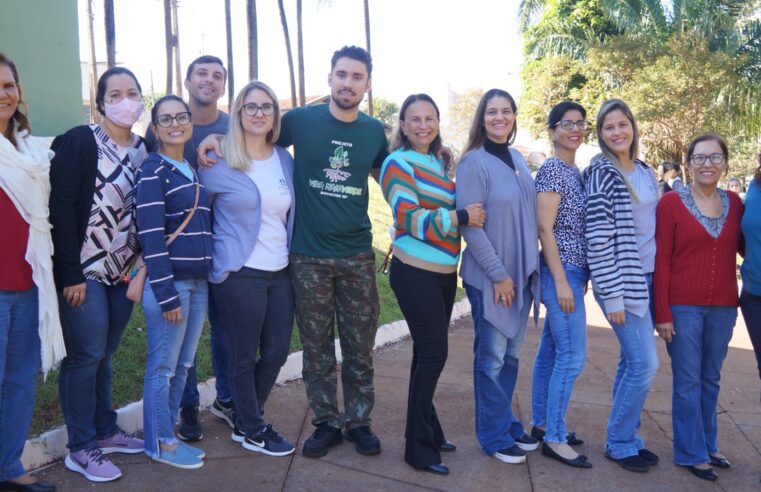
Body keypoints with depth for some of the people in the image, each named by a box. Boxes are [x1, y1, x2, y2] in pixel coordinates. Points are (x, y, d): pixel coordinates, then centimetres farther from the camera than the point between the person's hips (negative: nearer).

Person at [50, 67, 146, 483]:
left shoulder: (145, 149, 8)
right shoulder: (77, 142, -10)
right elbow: (61, 209, -14)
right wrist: (70, 273, -17)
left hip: (123, 271, 5)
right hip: (84, 271, -5)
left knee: (104, 354, 15)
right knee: (86, 355, 1)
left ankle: (105, 430, 29)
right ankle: (81, 448, 13)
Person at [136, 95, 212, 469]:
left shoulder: (193, 170, 15)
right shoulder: (152, 170, -7)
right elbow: (151, 235, -14)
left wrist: (209, 275, 12)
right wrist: (165, 292, -18)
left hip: (198, 280, 7)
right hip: (169, 280, -7)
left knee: (183, 364, 14)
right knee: (162, 367, 3)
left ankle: (168, 434, 27)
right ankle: (159, 444, 16)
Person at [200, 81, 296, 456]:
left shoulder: (285, 160, 9)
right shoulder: (219, 163, -8)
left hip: (280, 271, 6)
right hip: (239, 273, -6)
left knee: (277, 352, 11)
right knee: (245, 356, 6)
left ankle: (245, 422, 31)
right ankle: (254, 432, 25)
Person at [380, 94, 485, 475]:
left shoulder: (439, 164, 13)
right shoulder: (399, 163, -10)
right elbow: (409, 217, -21)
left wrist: (470, 214, 7)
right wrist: (461, 217, -23)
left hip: (444, 273, 8)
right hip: (415, 273, -7)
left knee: (428, 353, 15)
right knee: (433, 354, -7)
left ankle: (427, 430, 28)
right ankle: (419, 448, 5)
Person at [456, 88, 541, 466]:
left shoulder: (518, 159, 10)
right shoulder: (474, 162, -12)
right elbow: (468, 224, -17)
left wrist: (530, 268, 11)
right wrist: (498, 274, -17)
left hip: (521, 274, 7)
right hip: (489, 277, -7)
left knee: (511, 355, 15)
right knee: (492, 357, 3)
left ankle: (507, 424, 29)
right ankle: (495, 436, 16)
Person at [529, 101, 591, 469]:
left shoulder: (574, 171, 14)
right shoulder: (552, 169, -12)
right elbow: (545, 229, -17)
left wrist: (578, 277, 17)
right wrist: (562, 281, -20)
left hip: (572, 272, 9)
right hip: (562, 273, -9)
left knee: (550, 350, 14)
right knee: (572, 356, -7)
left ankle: (541, 424, 23)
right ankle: (554, 439, 3)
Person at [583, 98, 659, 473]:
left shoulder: (645, 172, 11)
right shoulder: (602, 172, -12)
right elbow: (598, 238, -16)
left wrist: (655, 281, 14)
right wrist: (612, 295, -18)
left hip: (646, 277, 7)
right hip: (621, 281, -7)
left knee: (631, 362, 12)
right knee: (645, 364, -6)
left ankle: (626, 437, 24)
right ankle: (619, 443, 10)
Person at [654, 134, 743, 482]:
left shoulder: (734, 203, 6)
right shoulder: (671, 203, -6)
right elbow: (661, 261, -8)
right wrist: (662, 313, -11)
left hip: (723, 307, 4)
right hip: (683, 307, -4)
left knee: (711, 379, 16)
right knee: (688, 381, 4)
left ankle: (708, 445, 31)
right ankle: (691, 453, 17)